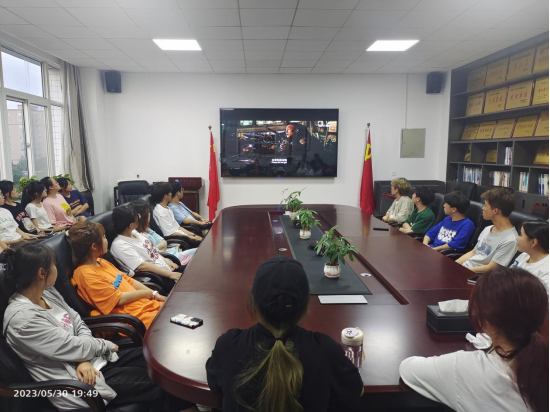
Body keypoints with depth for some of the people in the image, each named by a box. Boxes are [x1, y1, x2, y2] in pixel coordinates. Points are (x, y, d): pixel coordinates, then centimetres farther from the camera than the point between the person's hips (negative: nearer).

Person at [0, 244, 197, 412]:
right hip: (78, 381, -8)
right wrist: (107, 345, -5)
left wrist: (84, 357, -12)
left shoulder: (46, 292, 3)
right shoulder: (22, 318, -24)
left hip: (95, 359, 8)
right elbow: (72, 347, -22)